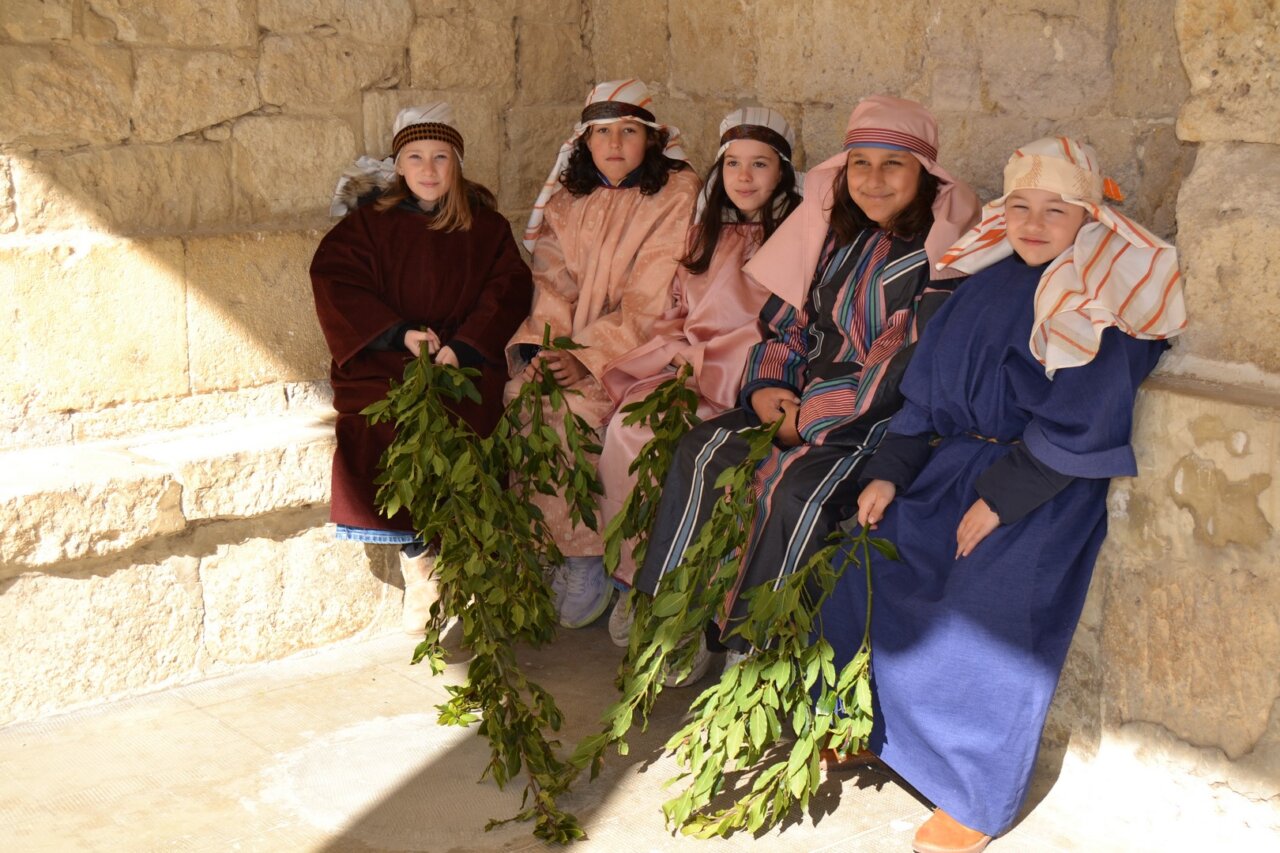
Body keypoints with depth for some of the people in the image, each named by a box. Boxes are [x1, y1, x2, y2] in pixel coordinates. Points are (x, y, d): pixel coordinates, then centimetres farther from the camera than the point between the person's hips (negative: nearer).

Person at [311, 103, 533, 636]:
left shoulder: (485, 226, 13)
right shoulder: (369, 221, 11)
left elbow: (509, 288, 4)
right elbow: (334, 280, 0)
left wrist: (463, 346, -12)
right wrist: (399, 331, -13)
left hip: (464, 359, 0)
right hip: (381, 362, 0)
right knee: (376, 428, -26)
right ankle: (418, 563, -14)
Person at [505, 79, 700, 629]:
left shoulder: (677, 195, -3)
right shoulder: (566, 201, 14)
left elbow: (650, 300, -11)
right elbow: (552, 281, 5)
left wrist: (589, 358, -20)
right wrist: (542, 346, -14)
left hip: (639, 351, -5)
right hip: (568, 348, 5)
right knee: (522, 395, -21)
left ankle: (585, 562, -14)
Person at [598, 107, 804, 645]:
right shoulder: (708, 233, 22)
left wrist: (706, 360, -13)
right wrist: (677, 352, 2)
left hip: (744, 381, -5)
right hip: (681, 366, 6)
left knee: (647, 437, -28)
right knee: (624, 424, -24)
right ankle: (637, 577, -11)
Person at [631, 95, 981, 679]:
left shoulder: (942, 252, -11)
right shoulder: (838, 235, 12)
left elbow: (913, 365, -18)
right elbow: (789, 324, 17)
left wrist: (812, 417, -16)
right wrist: (765, 387, -3)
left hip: (888, 417, -7)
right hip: (805, 401, 7)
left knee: (798, 486, -31)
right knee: (703, 450, -10)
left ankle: (754, 649, -16)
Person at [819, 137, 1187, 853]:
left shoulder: (1097, 306, -14)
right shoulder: (992, 281, 6)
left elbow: (1077, 429, -17)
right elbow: (929, 389, 9)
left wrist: (1000, 498, -17)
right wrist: (890, 471, 2)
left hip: (1046, 491, -7)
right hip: (958, 463, 7)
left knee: (988, 619, -17)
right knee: (864, 562, 4)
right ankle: (871, 722, 25)